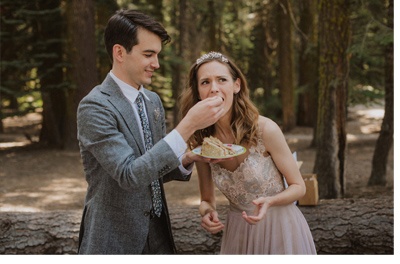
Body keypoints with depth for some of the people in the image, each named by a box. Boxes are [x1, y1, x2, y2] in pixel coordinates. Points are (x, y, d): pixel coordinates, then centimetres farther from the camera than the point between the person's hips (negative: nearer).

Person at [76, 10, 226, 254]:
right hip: (115, 240, -7)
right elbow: (129, 175, -26)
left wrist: (187, 159, -8)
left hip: (157, 234, 7)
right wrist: (188, 125, -29)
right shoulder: (94, 106, -17)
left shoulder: (153, 101, 6)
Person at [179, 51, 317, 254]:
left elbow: (298, 187, -9)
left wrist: (269, 201, -27)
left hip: (279, 228, -3)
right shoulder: (200, 142, -9)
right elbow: (207, 199, 5)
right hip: (237, 233, 3)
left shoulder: (265, 129, -20)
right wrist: (207, 211, -17)